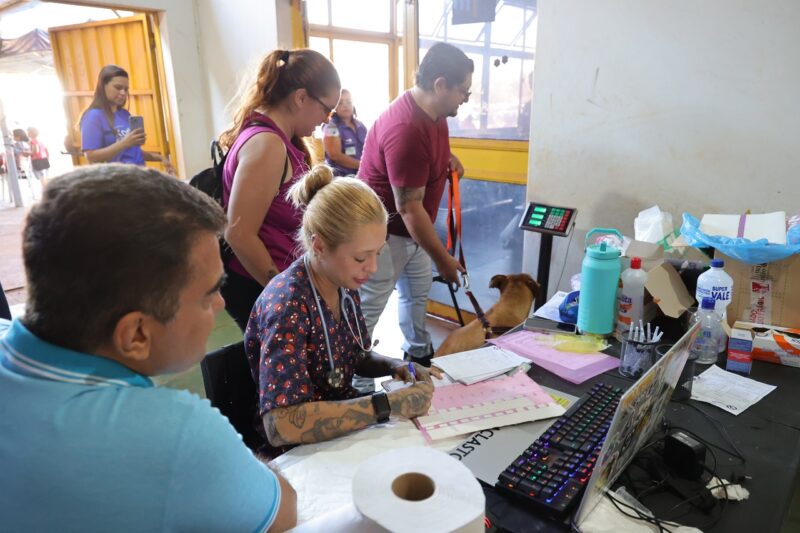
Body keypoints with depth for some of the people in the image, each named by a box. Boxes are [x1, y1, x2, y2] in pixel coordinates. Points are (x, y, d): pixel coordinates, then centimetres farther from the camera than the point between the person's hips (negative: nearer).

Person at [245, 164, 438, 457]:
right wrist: (387, 404, -33)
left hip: (347, 425, 7)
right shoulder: (287, 304, -26)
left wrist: (395, 366, -8)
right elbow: (281, 425, -34)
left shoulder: (345, 285, -4)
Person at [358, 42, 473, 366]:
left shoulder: (433, 111, -1)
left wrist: (448, 157, 0)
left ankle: (419, 353, 42)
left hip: (409, 228, 10)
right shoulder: (406, 130, -32)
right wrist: (442, 259, -21)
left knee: (418, 292, 22)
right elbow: (409, 208, -29)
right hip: (383, 231, -10)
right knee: (368, 307, 1)